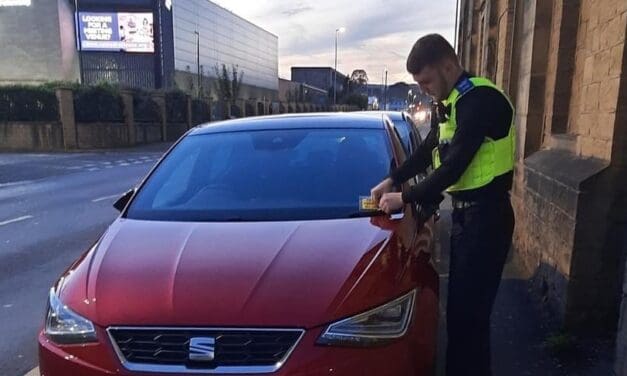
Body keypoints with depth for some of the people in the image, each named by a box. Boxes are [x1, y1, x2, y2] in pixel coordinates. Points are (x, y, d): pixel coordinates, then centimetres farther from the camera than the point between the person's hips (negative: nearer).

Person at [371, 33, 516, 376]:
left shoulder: (480, 100, -18)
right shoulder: (455, 102, 14)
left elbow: (455, 165, -22)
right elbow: (428, 150, 21)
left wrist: (406, 198, -14)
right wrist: (392, 180, 11)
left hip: (485, 216, -10)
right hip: (466, 212, 10)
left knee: (469, 310, -3)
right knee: (458, 305, 17)